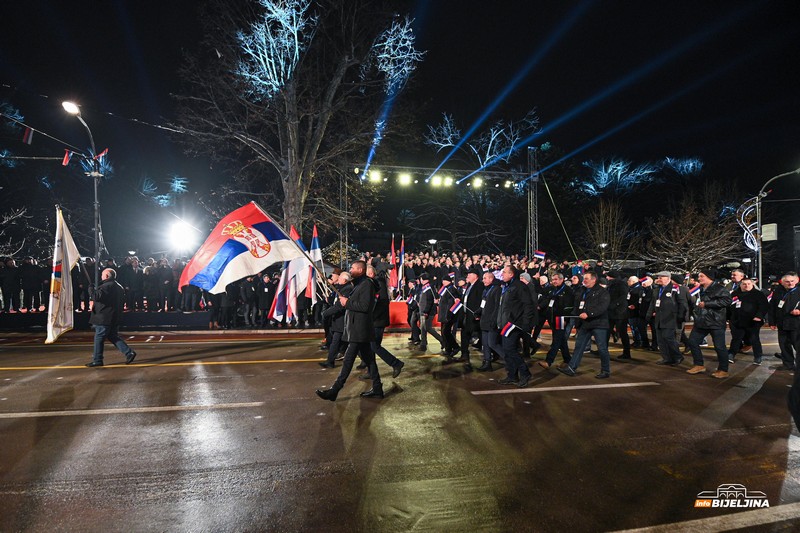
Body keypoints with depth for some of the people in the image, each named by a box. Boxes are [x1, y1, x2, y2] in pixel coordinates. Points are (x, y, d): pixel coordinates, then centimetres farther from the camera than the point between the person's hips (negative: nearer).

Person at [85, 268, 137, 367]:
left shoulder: (106, 286, -15)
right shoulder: (119, 287, 15)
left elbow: (97, 296, -28)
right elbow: (122, 303, 21)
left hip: (104, 318, -9)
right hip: (115, 318, 9)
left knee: (99, 338, 2)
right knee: (113, 336, 15)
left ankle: (97, 360, 9)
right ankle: (129, 353, 6)